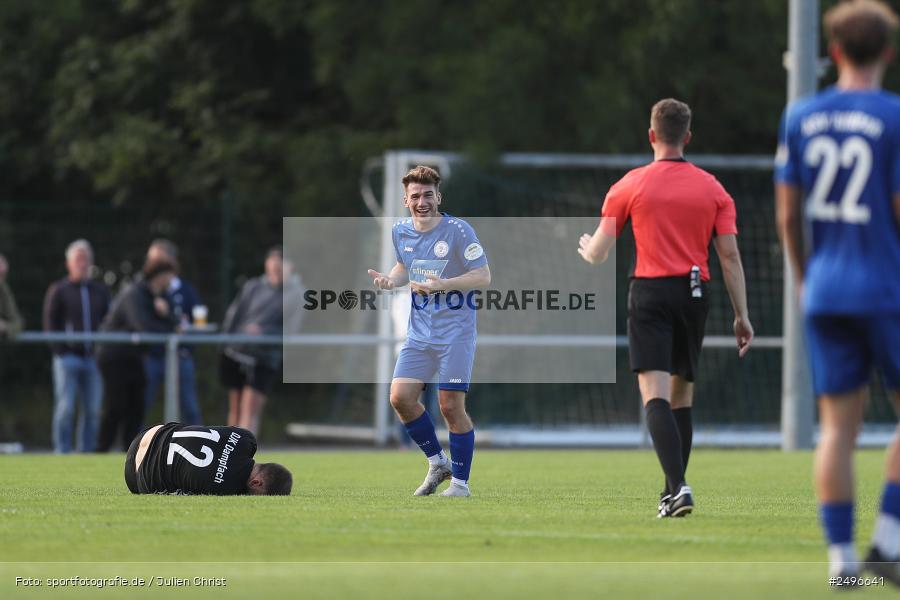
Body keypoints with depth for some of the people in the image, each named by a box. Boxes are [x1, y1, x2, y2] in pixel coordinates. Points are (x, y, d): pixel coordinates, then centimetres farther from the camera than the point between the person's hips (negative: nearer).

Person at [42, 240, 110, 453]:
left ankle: (86, 450, 7)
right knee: (65, 408, -7)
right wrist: (60, 350, -9)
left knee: (93, 409, 0)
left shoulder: (100, 290, 16)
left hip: (93, 357, 4)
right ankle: (62, 451, -5)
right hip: (68, 357, -4)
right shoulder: (58, 290, 5)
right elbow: (49, 324, 2)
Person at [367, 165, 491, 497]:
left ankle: (460, 482, 5)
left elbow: (483, 276, -13)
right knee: (400, 397, -5)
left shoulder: (457, 230, -12)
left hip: (456, 330, -6)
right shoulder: (401, 232, 6)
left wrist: (442, 285, -26)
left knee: (450, 405, -8)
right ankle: (437, 462, 15)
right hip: (419, 331, 6)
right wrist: (390, 280, 2)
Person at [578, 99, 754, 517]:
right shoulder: (712, 189, 6)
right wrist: (741, 315, 6)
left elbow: (597, 254, 4)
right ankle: (673, 492, 18)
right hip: (694, 294, 3)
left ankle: (677, 487, -28)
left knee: (655, 394, -11)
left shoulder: (629, 186, 0)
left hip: (650, 294, -3)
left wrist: (585, 247, 29)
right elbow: (730, 255, 2)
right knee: (682, 394, 15)